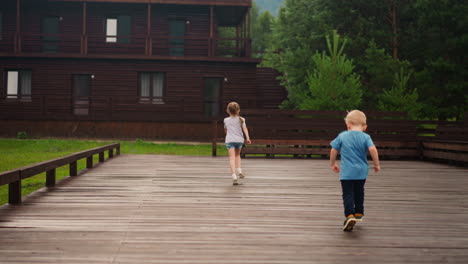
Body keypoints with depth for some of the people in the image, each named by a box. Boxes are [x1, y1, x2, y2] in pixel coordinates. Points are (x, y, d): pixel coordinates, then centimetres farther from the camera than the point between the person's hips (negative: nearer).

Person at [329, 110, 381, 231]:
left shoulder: (342, 136, 1)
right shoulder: (365, 137, -2)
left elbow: (333, 150, 3)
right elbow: (372, 149, -16)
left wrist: (332, 164, 18)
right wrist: (377, 164, -4)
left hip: (346, 172, -2)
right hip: (361, 171, 2)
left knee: (347, 194, -3)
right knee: (359, 192, 22)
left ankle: (350, 214, -22)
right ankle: (359, 213, 33)